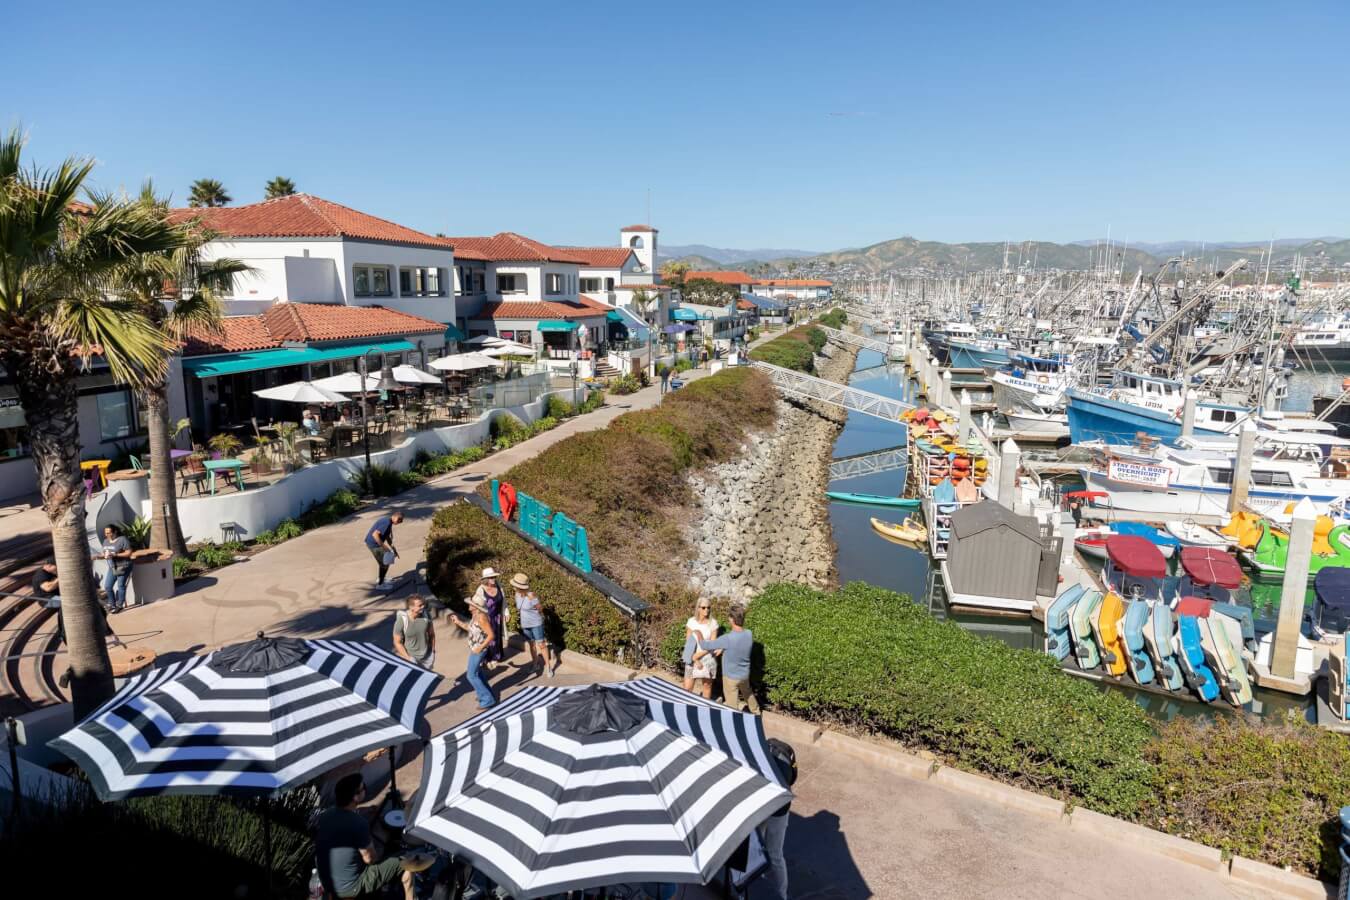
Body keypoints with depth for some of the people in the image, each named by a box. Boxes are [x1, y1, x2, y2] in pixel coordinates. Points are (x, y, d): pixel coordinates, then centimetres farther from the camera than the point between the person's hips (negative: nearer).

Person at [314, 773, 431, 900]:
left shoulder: (322, 817, -7)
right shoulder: (358, 823, -27)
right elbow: (369, 858, -15)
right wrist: (369, 842, 4)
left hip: (327, 884, 7)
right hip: (350, 888, -7)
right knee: (403, 864, 6)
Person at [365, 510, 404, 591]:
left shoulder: (387, 521, 9)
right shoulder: (387, 523, -22)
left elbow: (387, 537, 19)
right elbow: (375, 534, -31)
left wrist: (393, 549, 18)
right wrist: (384, 547, -30)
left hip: (371, 543, 10)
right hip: (373, 544, -10)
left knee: (383, 562, 23)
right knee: (385, 563, 0)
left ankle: (380, 580, 36)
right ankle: (380, 584, 9)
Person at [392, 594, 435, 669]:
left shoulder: (426, 615, -12)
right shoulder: (401, 621, -22)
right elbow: (397, 642, -13)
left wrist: (433, 651, 8)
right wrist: (409, 658, -14)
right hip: (412, 658, -3)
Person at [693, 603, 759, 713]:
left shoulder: (728, 639, -33)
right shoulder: (749, 634, -16)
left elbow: (707, 646, -20)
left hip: (731, 677, -6)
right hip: (745, 674, 6)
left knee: (732, 706, 10)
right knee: (748, 693, 34)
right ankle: (756, 712, 57)